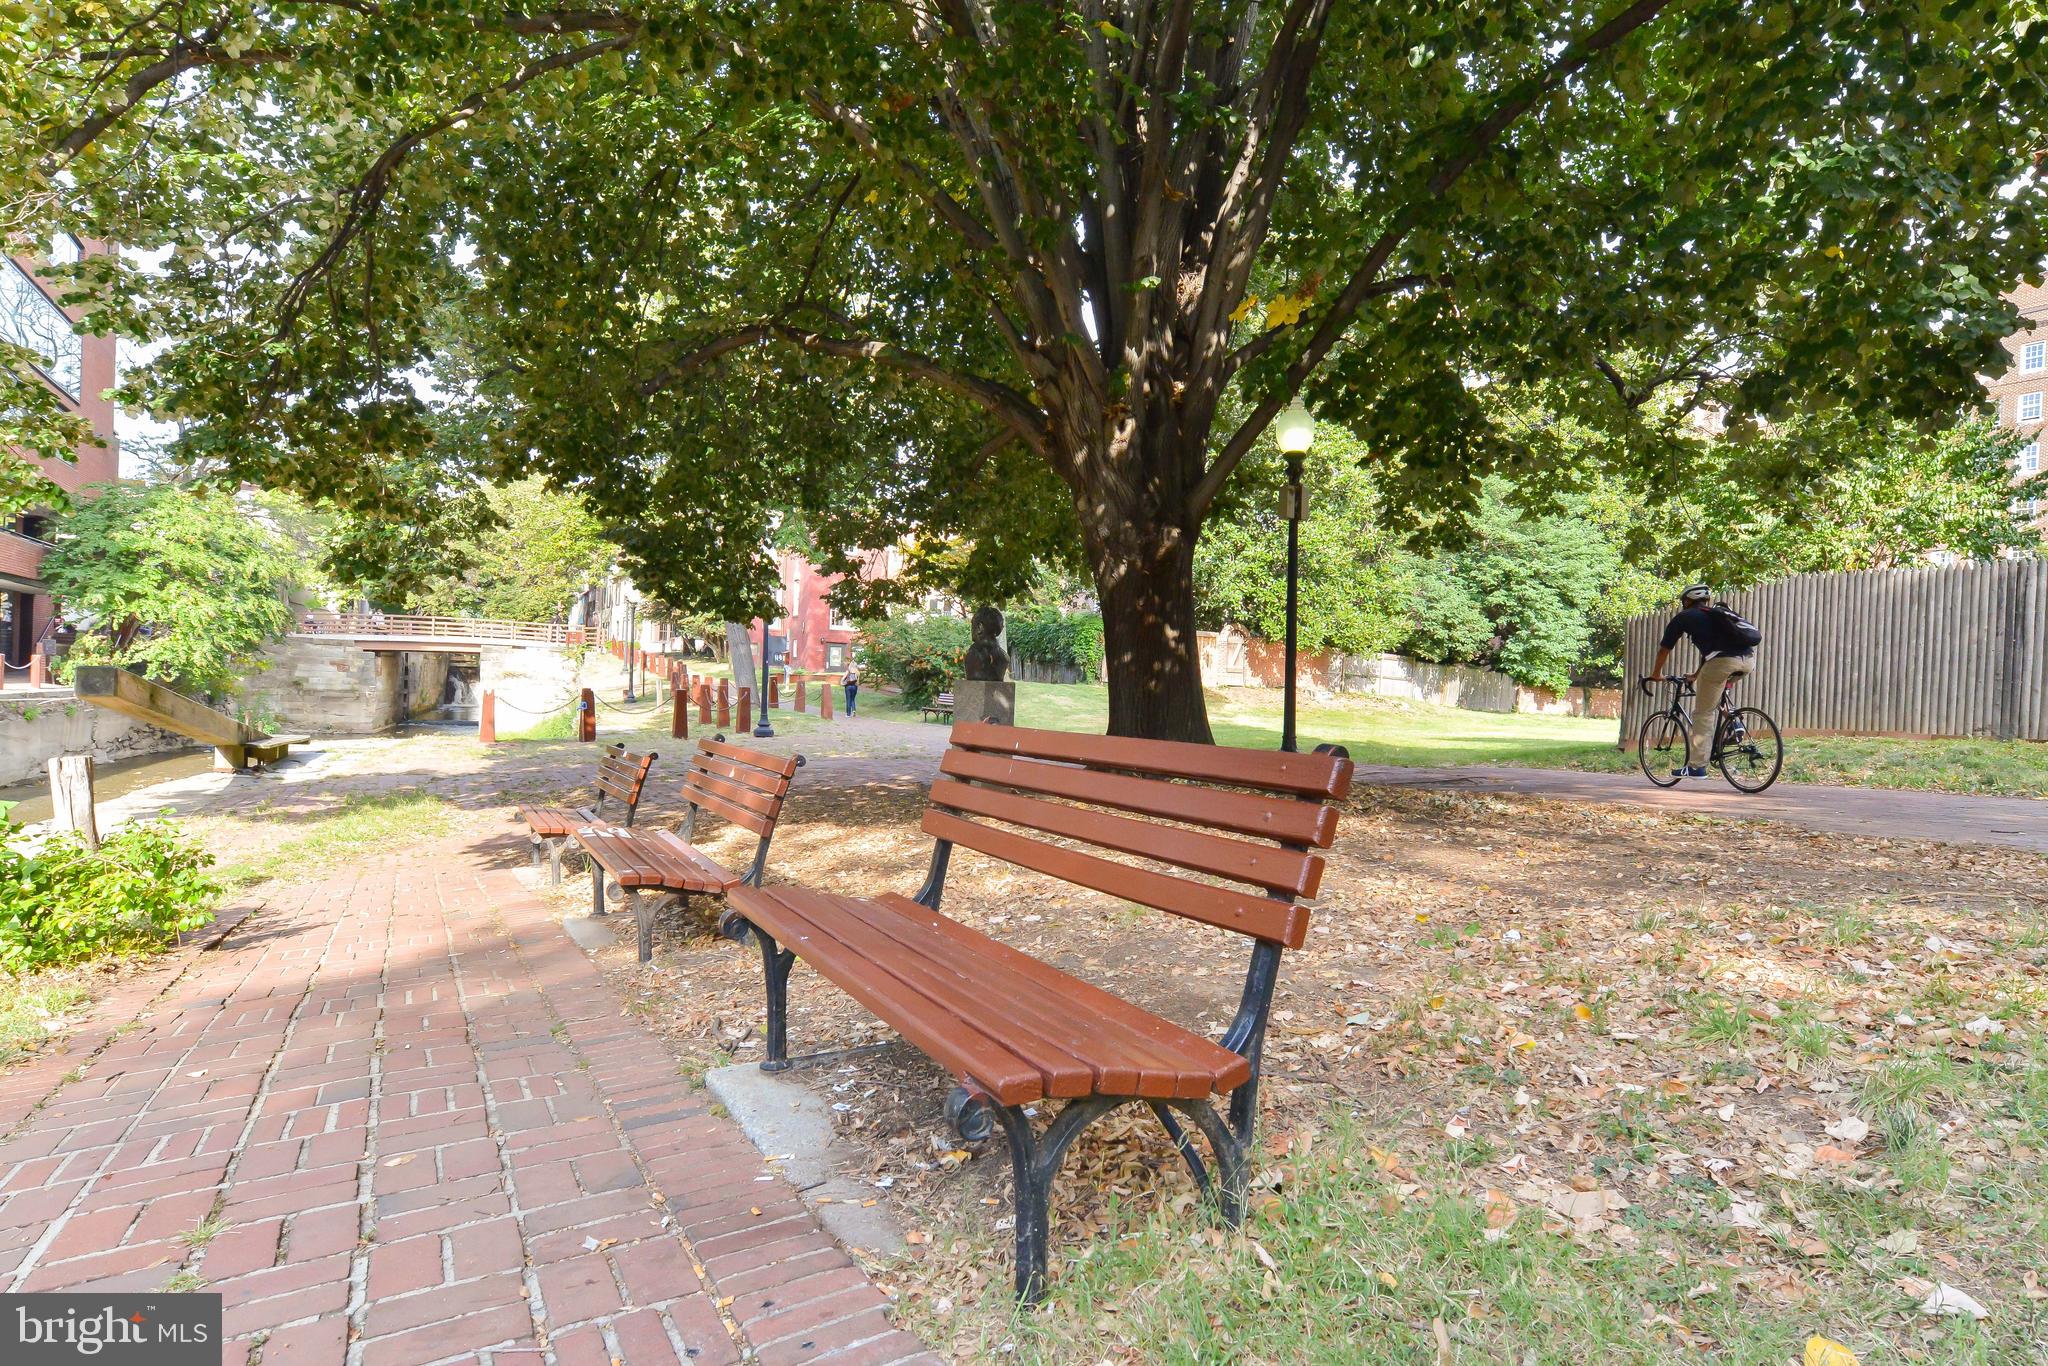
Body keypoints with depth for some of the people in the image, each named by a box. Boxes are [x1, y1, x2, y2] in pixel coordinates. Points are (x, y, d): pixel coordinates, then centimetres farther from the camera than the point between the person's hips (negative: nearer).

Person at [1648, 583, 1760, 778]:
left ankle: (1697, 766, 1)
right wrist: (1697, 674, 56)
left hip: (1723, 661, -6)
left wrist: (1656, 674, 39)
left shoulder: (1684, 617, 16)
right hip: (1749, 660, 6)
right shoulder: (1717, 612, 34)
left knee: (1703, 714, 2)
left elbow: (1664, 649, 23)